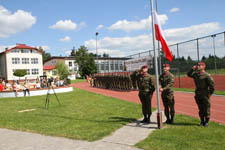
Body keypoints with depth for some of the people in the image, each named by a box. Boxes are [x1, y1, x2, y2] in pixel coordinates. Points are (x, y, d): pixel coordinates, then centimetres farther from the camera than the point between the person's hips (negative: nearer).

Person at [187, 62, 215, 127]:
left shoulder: (206, 75, -12)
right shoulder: (196, 74, 6)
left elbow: (211, 84, -10)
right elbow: (189, 74, 12)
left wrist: (210, 93, -8)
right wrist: (193, 69, -2)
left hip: (205, 95, -5)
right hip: (198, 95, 6)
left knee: (206, 109, 3)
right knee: (200, 109, 13)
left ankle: (206, 121, 18)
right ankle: (202, 121, 24)